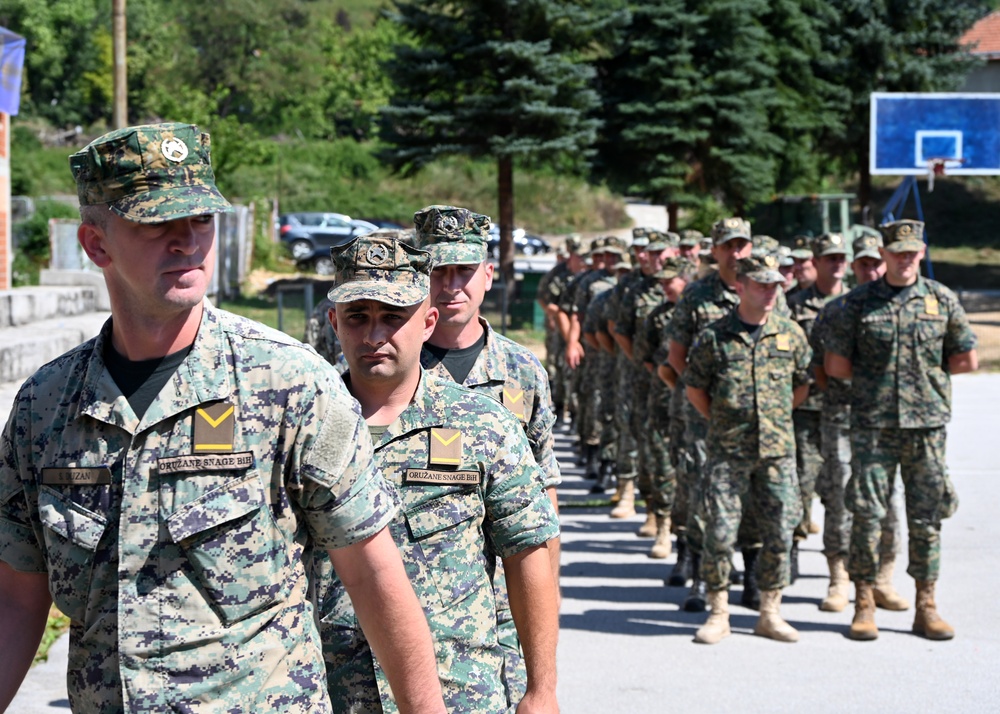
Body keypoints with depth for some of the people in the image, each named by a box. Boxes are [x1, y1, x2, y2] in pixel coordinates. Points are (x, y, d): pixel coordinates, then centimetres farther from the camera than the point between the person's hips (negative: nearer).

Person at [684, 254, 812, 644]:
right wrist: (721, 421, 7)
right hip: (728, 451, -2)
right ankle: (718, 614, 10)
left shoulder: (791, 333, 5)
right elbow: (695, 388, 7)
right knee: (719, 534, -2)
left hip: (777, 450, 3)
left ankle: (770, 614, 17)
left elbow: (802, 386, 17)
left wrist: (777, 419, 12)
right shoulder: (715, 336, -3)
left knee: (779, 535, 5)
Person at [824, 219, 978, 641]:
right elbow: (835, 365, 4)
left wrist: (926, 372, 6)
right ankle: (864, 605, 6)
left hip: (927, 422, 1)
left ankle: (926, 607, 12)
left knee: (927, 516, 4)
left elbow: (968, 360, 10)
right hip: (872, 423, -1)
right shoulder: (859, 302, 3)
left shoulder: (942, 300, 7)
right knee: (867, 512, -3)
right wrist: (874, 380, 4)